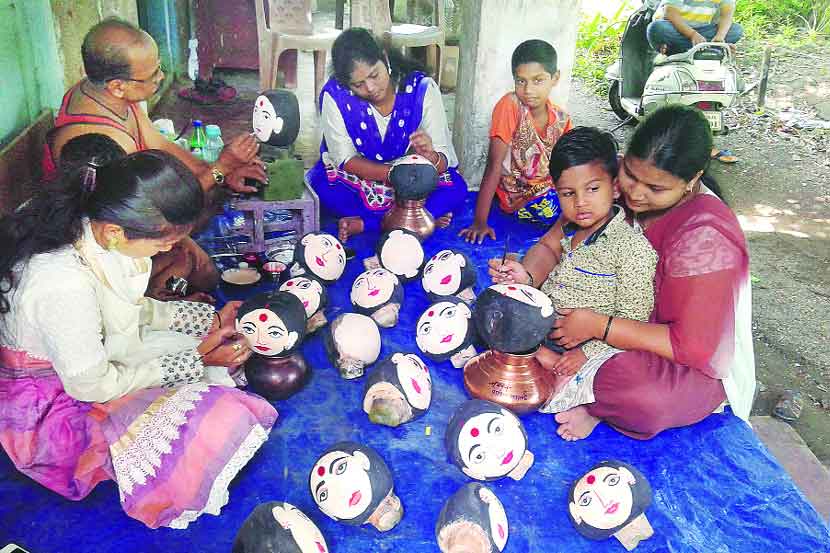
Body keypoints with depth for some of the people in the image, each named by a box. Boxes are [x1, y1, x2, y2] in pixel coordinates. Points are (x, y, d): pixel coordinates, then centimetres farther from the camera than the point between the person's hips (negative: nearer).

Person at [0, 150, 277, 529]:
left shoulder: (93, 226, -14)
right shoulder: (63, 286, -38)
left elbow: (134, 308, 4)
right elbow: (92, 386, -23)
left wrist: (212, 318, -5)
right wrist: (195, 359, -17)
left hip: (97, 354, 8)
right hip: (59, 407, -8)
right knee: (223, 423, -21)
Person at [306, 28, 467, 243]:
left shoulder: (422, 88, -19)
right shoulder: (334, 95, -19)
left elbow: (444, 159, -20)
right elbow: (345, 159, -17)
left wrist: (431, 158, -45)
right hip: (357, 177, 0)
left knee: (455, 189, -27)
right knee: (320, 183, -30)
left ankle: (364, 224, -22)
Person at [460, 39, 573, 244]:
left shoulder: (561, 118, -1)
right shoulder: (510, 105, -17)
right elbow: (494, 166, -21)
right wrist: (479, 222, -23)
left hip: (549, 188, 6)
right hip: (519, 198, -6)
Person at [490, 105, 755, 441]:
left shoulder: (705, 238, -29)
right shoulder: (618, 188, -13)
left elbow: (692, 346, -27)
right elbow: (551, 245, -5)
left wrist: (597, 326, -30)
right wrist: (526, 278, -28)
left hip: (697, 365, -6)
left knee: (641, 397, -40)